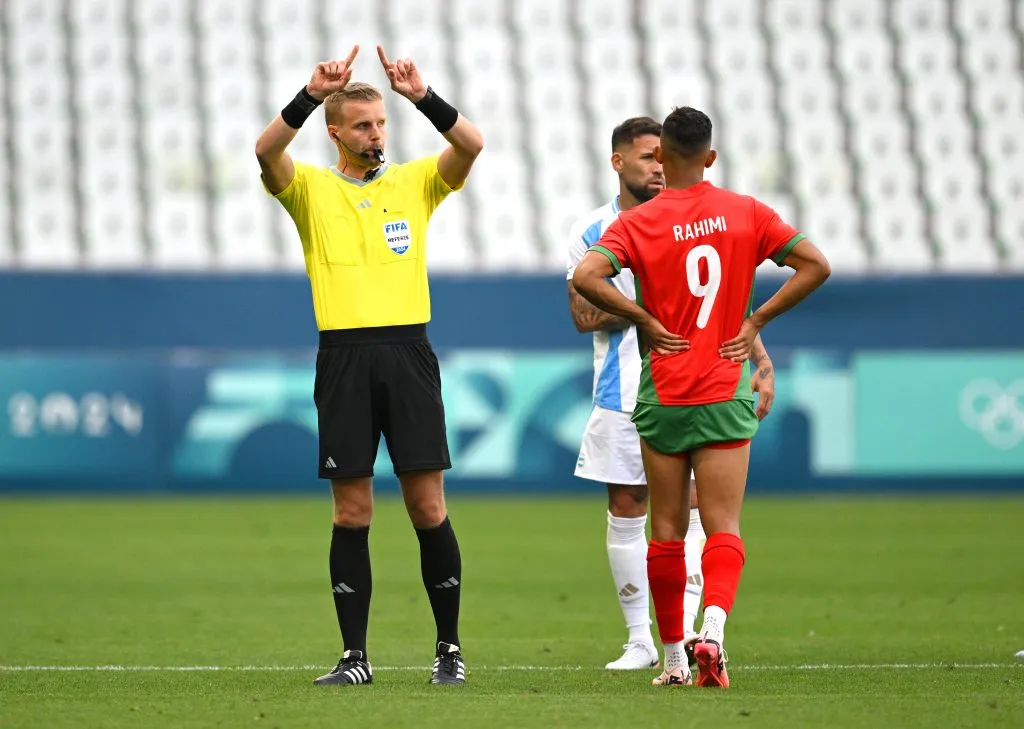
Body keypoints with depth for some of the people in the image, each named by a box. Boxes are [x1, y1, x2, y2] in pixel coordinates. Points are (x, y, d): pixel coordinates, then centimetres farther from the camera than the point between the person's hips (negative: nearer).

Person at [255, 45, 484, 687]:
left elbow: (473, 145, -7)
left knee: (428, 506, -1)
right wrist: (311, 95, -25)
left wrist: (423, 97, -20)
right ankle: (355, 654, 6)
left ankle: (450, 647, 8)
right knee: (351, 512, 1)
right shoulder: (311, 188, 8)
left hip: (408, 353, 0)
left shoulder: (415, 182, 10)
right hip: (344, 357, 0)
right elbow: (267, 150, -13)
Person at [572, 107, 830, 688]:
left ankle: (674, 657, 14)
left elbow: (586, 277, -21)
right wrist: (756, 322, 2)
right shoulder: (746, 213, 1)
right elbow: (816, 265, 0)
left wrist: (645, 319, -8)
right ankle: (713, 627, -26)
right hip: (727, 396, 0)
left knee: (667, 529, 9)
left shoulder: (637, 223, -5)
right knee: (724, 526, -2)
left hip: (662, 398, 0)